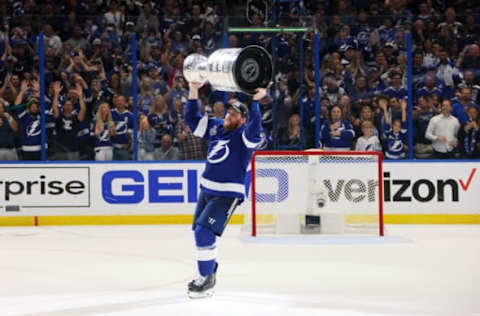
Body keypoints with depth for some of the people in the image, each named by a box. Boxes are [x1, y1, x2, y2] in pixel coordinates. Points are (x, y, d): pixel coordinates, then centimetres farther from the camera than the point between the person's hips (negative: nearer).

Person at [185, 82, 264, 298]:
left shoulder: (244, 135, -12)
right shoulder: (215, 128, 8)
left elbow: (254, 128, -33)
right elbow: (192, 118, 11)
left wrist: (255, 102, -41)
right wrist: (194, 90, 2)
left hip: (228, 195, -8)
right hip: (207, 190, 8)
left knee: (204, 232, -17)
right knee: (199, 232, 14)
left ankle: (206, 280, -6)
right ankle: (209, 270, 36)